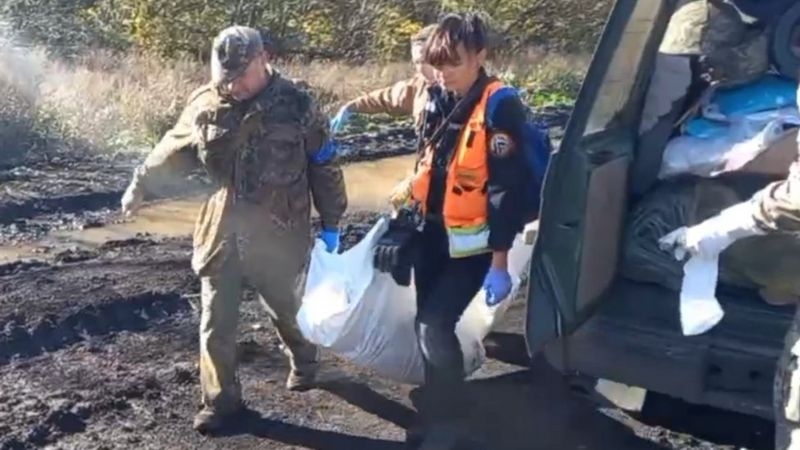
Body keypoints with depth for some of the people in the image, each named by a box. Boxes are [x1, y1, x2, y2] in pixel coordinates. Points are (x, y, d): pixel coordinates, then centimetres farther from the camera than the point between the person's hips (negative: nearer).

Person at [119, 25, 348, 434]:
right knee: (216, 323, 7)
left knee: (287, 309, 16)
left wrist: (330, 225, 1)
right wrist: (140, 184, 21)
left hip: (279, 236, -2)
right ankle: (220, 400, 24)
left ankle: (303, 360, 47)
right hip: (220, 235, 2)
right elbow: (172, 150, 15)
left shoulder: (296, 105, -9)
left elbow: (324, 169, -1)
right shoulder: (204, 105, -3)